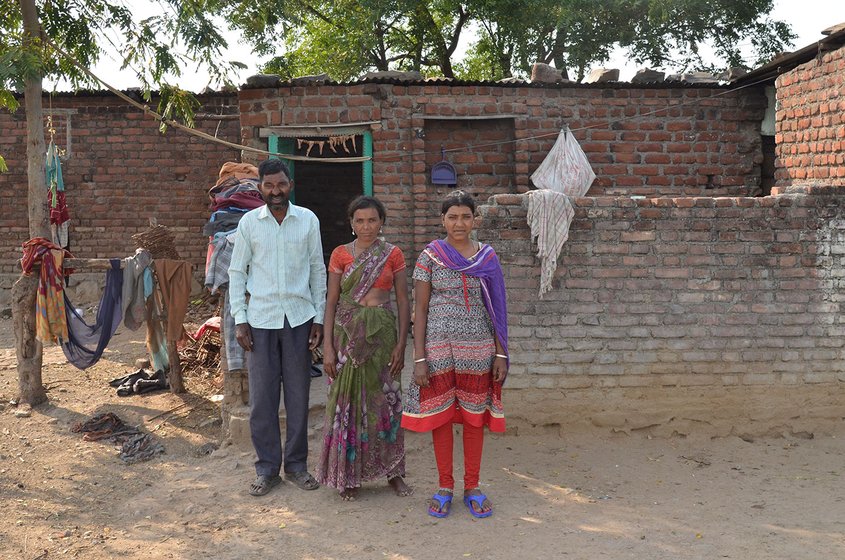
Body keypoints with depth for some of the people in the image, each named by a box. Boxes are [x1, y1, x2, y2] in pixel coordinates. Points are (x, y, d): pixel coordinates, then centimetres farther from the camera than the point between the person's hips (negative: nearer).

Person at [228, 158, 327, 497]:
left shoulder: (308, 220, 2)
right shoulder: (249, 222, 1)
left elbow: (318, 271, 6)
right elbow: (237, 272, 4)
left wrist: (318, 318, 2)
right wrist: (239, 320, -2)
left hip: (299, 317, 1)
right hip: (261, 319, 0)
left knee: (298, 395, 8)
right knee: (262, 397, 4)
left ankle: (296, 463, 22)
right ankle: (267, 468, 17)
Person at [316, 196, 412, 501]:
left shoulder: (393, 255, 2)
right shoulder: (340, 254, 2)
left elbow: (403, 301, 2)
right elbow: (331, 301, 1)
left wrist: (401, 344, -5)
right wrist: (328, 347, -5)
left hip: (382, 332, 0)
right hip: (348, 333, 0)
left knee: (386, 399, 6)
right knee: (348, 400, 4)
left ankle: (392, 470, 21)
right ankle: (350, 474, 18)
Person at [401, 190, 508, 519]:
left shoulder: (487, 257, 4)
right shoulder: (429, 257, -1)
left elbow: (496, 309, 6)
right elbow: (420, 310, -1)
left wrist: (500, 354, 1)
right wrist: (419, 358, -7)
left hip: (479, 348, 1)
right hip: (439, 347, -1)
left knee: (475, 416, 8)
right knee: (440, 415, 5)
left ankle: (472, 488, 21)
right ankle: (445, 487, 20)